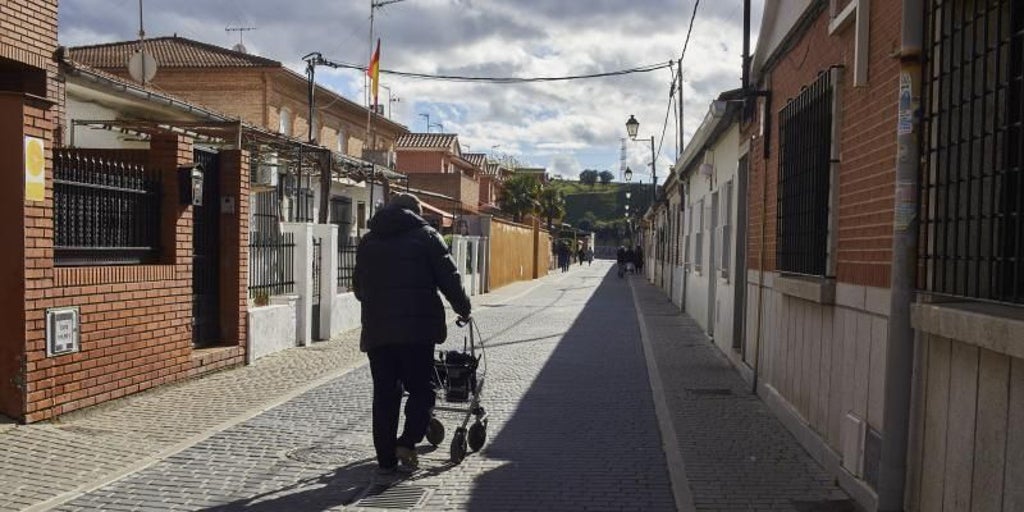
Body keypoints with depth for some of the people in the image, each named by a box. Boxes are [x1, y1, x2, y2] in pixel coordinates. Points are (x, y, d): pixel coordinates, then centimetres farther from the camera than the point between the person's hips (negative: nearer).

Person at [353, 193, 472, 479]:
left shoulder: (368, 241, 17)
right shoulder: (425, 235, 3)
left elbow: (358, 286, 23)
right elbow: (449, 277, 0)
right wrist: (464, 309, 13)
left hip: (376, 329, 4)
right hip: (417, 327, -4)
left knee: (384, 394, 8)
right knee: (421, 389, 7)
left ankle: (386, 459, 11)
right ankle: (407, 442, -9)